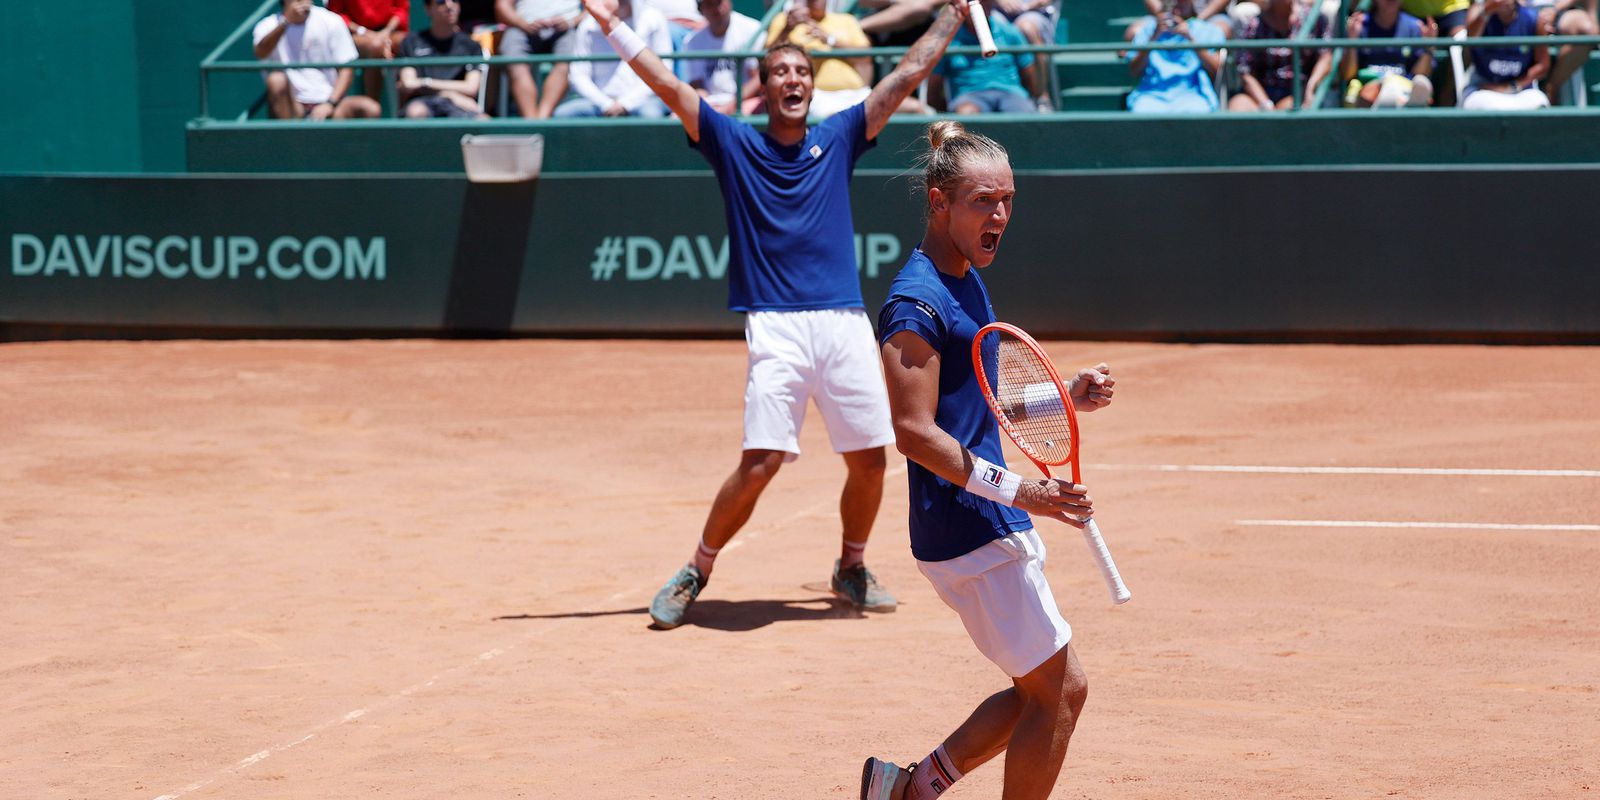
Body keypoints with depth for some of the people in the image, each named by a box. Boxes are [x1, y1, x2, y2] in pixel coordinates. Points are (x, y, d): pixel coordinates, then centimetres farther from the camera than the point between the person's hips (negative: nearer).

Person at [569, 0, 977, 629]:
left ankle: (851, 568, 26)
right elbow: (666, 84, 2)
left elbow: (909, 73, 16)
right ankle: (695, 573, 4)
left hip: (845, 323, 3)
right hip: (776, 328, -3)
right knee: (760, 463, -13)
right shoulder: (734, 143, 9)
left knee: (869, 458, 2)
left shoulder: (839, 139, 14)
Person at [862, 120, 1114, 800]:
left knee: (1049, 692, 15)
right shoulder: (916, 302, -17)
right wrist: (1016, 490, -28)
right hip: (968, 532, -10)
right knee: (1058, 691, -3)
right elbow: (916, 433, -22)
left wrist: (1068, 397, 9)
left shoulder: (969, 281, 14)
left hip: (997, 529, 10)